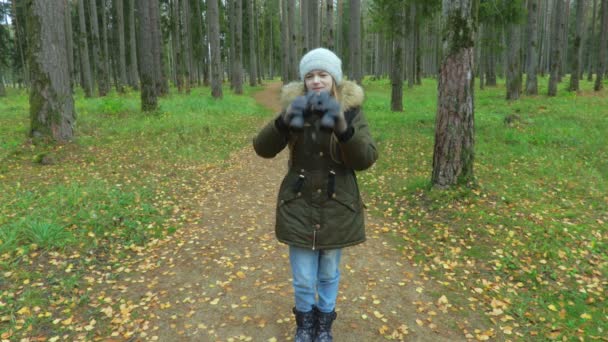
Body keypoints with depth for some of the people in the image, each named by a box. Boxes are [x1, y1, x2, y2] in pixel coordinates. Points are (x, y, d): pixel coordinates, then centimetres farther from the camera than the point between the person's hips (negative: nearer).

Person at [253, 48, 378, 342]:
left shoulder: (350, 110, -8)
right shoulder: (295, 109, -5)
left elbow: (366, 158, -17)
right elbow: (262, 149, -13)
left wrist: (343, 127, -34)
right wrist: (283, 121, -31)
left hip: (337, 208, 0)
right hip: (299, 206, 0)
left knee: (329, 274, 18)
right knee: (303, 279, 10)